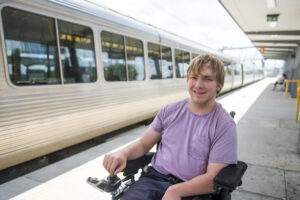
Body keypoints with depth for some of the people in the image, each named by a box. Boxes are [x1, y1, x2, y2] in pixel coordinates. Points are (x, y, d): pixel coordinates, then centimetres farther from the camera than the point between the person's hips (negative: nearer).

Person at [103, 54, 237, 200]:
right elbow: (144, 143, 10)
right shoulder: (170, 111, 6)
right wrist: (123, 153, -10)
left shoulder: (225, 125, -5)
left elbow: (213, 178, -8)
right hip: (154, 180, 2)